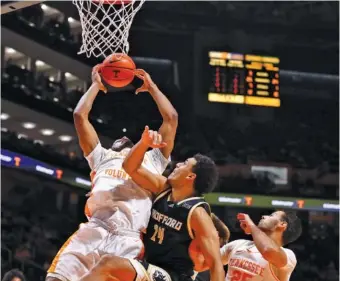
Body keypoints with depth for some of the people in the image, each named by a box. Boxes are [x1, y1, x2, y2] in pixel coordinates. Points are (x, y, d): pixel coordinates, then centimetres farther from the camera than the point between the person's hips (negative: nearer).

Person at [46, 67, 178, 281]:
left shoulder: (152, 160, 34)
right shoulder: (103, 157, 35)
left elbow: (171, 118, 28)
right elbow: (80, 115, 28)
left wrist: (152, 87, 38)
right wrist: (96, 85, 38)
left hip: (130, 241, -1)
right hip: (94, 232, 1)